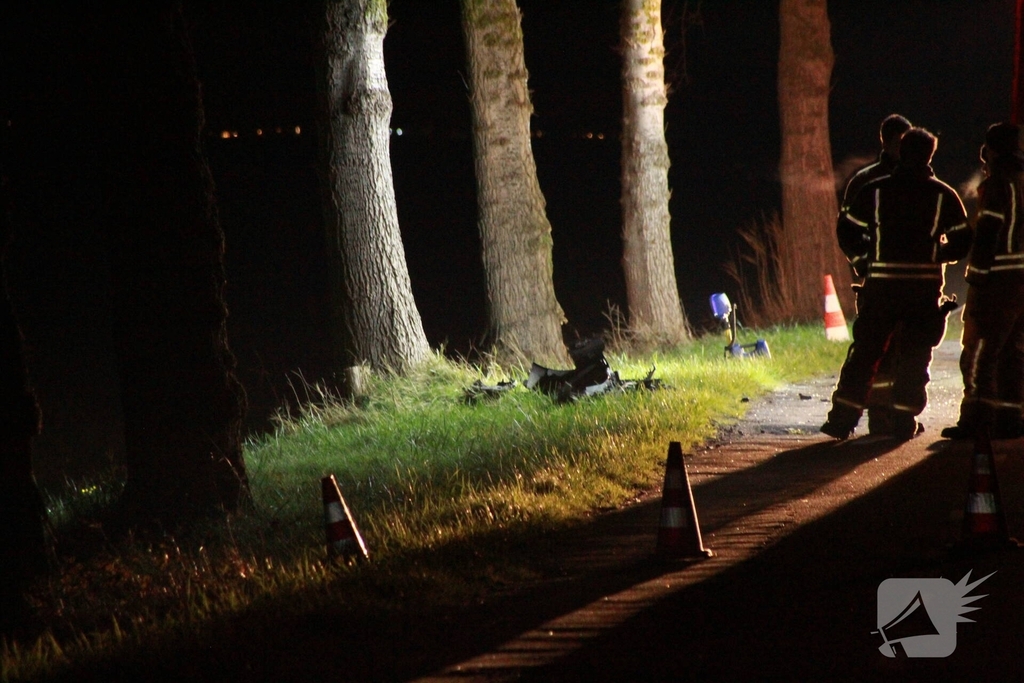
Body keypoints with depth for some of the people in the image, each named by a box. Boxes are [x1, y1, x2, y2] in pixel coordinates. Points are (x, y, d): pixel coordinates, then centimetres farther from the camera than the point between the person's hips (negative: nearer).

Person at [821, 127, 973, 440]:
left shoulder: (874, 191, 1)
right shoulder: (943, 195, 0)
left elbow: (847, 230, 2)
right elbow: (961, 241, 1)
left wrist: (861, 259, 18)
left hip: (881, 284, 1)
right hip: (925, 285, -1)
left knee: (865, 351, 6)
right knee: (915, 353, 9)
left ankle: (843, 418, 2)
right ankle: (905, 420, 6)